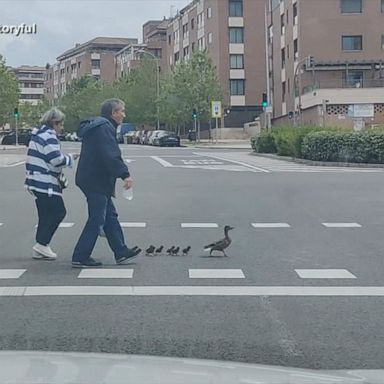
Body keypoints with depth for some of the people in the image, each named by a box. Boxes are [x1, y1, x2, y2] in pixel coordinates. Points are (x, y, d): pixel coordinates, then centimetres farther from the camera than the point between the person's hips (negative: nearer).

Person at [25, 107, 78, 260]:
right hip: (45, 183, -10)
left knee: (45, 215, 13)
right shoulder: (49, 136, -14)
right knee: (58, 212, -4)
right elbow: (56, 159, -20)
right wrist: (71, 158, -4)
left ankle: (40, 249, 14)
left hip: (37, 181, 10)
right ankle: (42, 244, -4)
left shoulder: (38, 134, 18)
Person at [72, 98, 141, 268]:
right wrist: (125, 174, -27)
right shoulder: (104, 127, -16)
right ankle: (80, 257, -1)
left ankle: (121, 252, 20)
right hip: (96, 181, -11)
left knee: (110, 216, 14)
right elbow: (111, 156, -27)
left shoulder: (96, 126, 18)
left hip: (91, 179, 11)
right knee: (96, 220, -6)